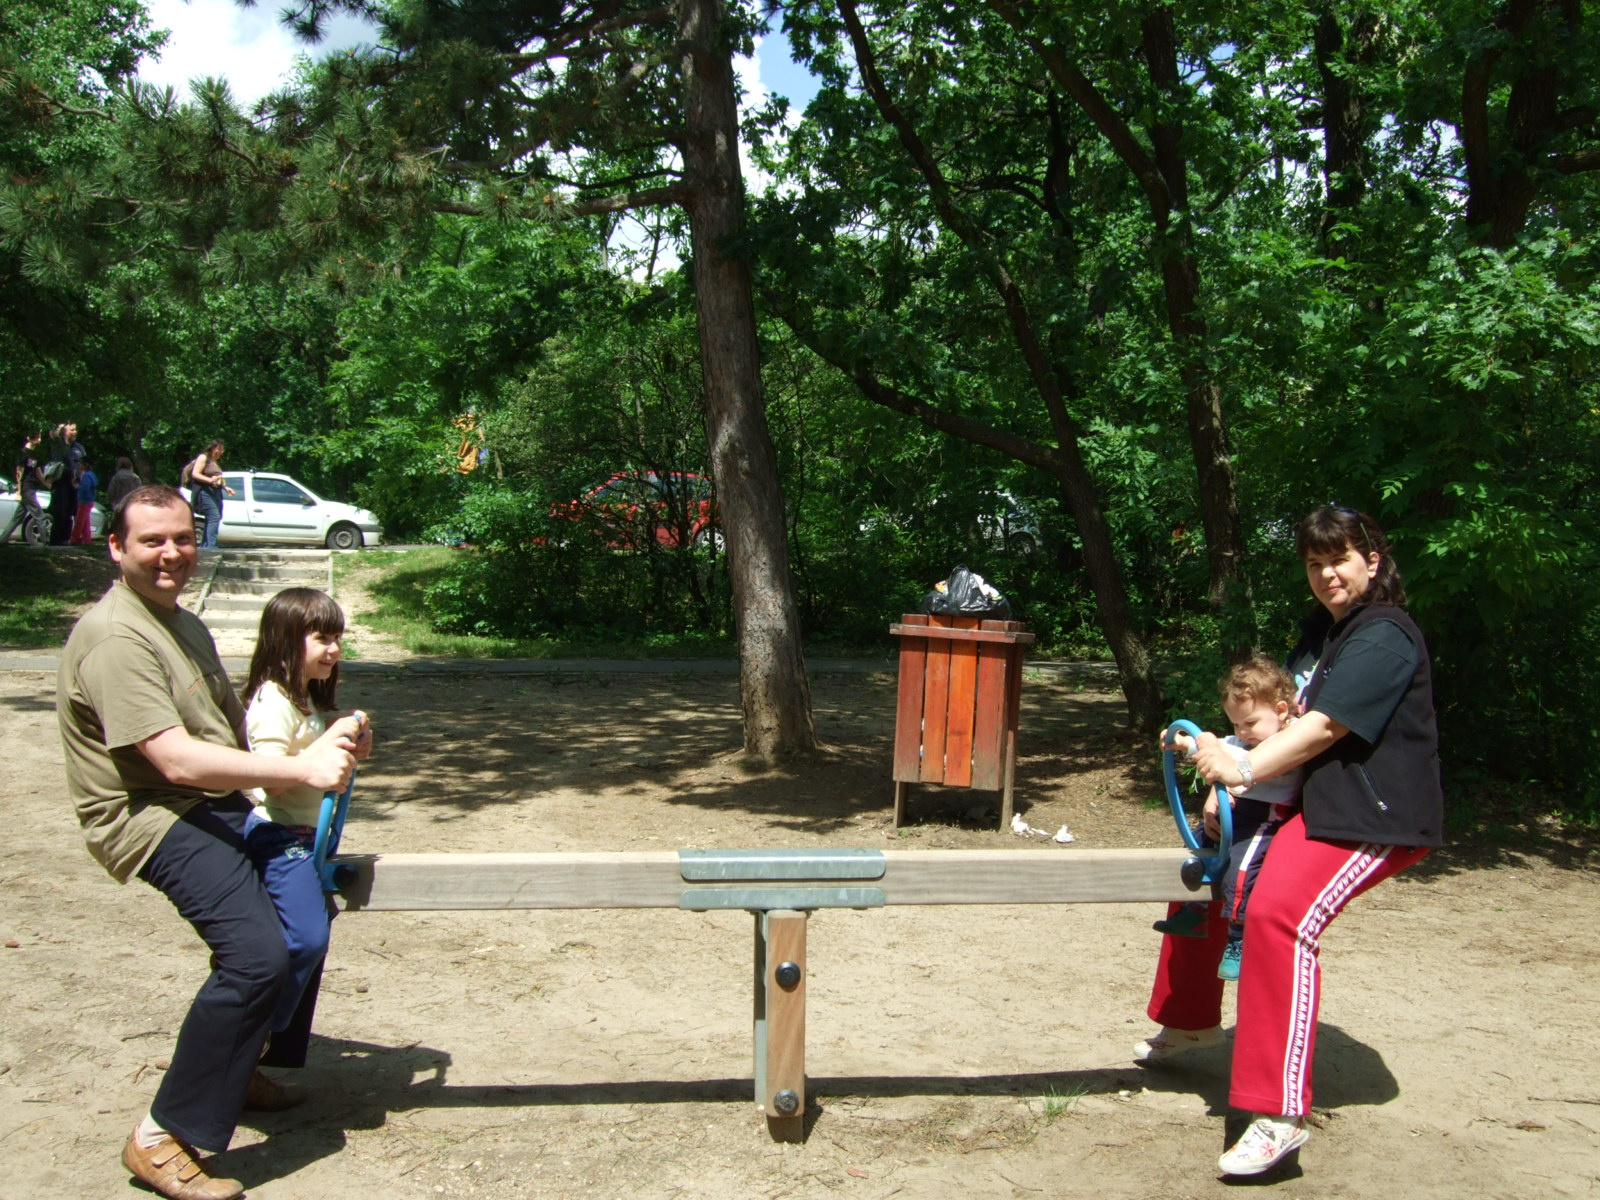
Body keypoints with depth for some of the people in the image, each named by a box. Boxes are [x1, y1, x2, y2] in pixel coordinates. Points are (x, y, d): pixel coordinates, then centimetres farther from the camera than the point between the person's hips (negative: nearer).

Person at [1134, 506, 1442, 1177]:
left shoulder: (1384, 637, -17)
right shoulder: (1321, 629, 13)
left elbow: (1327, 726, -26)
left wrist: (1245, 770, -29)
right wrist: (1227, 780, 0)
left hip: (1374, 818, -11)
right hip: (1311, 801, 11)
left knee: (1279, 913, -32)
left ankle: (1280, 1114, -31)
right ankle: (1190, 1021, 40)